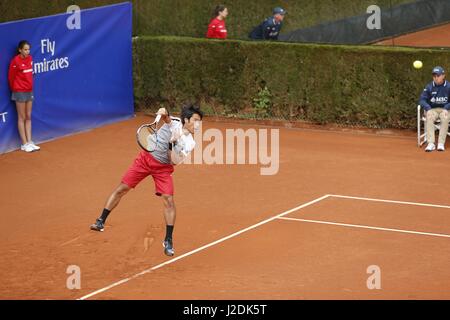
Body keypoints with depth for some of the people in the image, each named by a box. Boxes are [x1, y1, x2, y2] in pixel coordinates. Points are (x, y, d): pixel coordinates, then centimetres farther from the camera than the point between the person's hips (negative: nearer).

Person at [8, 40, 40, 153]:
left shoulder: (30, 58, 3)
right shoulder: (16, 61, -15)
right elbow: (11, 77, -6)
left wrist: (30, 87, 14)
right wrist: (15, 89, 5)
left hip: (29, 91, 6)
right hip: (20, 92, -6)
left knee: (28, 117, 9)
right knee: (22, 118, 1)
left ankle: (29, 142, 13)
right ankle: (24, 144, 5)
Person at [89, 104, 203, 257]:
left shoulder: (190, 143, -10)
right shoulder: (173, 123, -10)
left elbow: (175, 161, -17)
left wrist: (171, 144, -31)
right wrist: (164, 113, -50)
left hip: (163, 168, 0)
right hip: (146, 158, 0)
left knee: (169, 201, -13)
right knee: (122, 188, -2)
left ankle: (168, 241, 0)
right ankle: (101, 222, 11)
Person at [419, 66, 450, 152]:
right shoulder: (429, 87, 0)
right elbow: (422, 99, -3)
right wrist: (427, 108, -22)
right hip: (432, 109, 1)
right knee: (429, 117, -32)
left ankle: (441, 143, -30)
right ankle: (431, 143, -36)